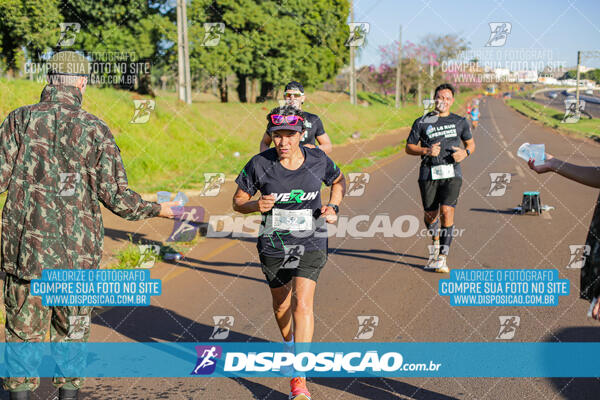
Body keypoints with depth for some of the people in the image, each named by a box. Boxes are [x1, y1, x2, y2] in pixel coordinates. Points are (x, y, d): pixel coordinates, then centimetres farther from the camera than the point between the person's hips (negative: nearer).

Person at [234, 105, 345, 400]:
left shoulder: (318, 160, -8)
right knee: (281, 304, 19)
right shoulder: (260, 164, -12)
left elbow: (339, 180, 14)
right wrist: (256, 205, -23)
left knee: (302, 303, -16)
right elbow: (238, 201, -1)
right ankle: (291, 345, 52)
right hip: (273, 244, 1)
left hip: (310, 244, -1)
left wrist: (333, 207, -3)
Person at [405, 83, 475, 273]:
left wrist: (465, 152, 0)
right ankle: (435, 240, 40)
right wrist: (426, 151, -10)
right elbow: (409, 147, 9)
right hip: (429, 174, 1)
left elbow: (471, 143, 23)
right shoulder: (422, 122, 7)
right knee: (430, 214, 6)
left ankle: (442, 257, -13)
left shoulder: (460, 122, 12)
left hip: (452, 173, 0)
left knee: (447, 211, -17)